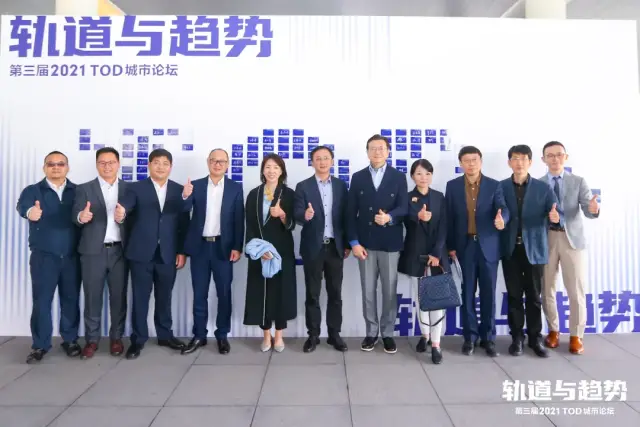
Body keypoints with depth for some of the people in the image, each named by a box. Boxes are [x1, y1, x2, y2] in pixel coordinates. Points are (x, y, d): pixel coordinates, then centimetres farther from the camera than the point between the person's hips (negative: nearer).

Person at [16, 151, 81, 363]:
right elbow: (22, 205, -20)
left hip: (72, 256, 1)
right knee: (41, 301, 4)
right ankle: (40, 345, 16)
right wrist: (30, 212, -44)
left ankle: (70, 340, 23)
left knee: (71, 300, 9)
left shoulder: (78, 191, 5)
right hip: (43, 256, -1)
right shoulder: (32, 190, 2)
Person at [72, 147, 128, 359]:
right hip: (93, 251, -1)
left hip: (120, 250, 1)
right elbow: (76, 215, -10)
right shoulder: (84, 189, 3)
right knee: (92, 297, 5)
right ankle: (91, 339, 18)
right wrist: (81, 216, -31)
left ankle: (116, 337, 20)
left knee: (119, 296, 7)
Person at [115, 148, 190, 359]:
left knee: (164, 297, 13)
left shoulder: (179, 190, 6)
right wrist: (121, 212, -42)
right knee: (140, 297, 6)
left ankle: (165, 335, 29)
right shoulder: (136, 188, 1)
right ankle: (138, 339, 20)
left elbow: (184, 223, 4)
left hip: (168, 254, 2)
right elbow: (126, 206, -18)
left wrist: (182, 251, 0)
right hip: (141, 252, -1)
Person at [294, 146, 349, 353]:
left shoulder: (341, 185, 7)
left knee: (335, 293, 9)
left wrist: (347, 244, 4)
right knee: (312, 294, 6)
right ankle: (313, 335, 18)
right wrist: (305, 215, -32)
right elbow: (297, 215, -9)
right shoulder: (303, 186, -1)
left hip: (335, 246, 2)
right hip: (313, 247, -2)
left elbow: (345, 215, 7)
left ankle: (334, 334, 21)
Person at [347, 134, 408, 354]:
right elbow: (351, 212, 2)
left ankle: (388, 333, 21)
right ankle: (371, 332, 21)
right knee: (368, 290, 8)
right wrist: (354, 242, -6)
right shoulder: (358, 177, 6)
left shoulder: (399, 177, 3)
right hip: (365, 243, 1)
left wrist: (389, 217, -27)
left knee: (390, 290, 7)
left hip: (390, 243, -1)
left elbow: (403, 207, -5)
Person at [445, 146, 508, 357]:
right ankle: (470, 337, 17)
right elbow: (449, 217, 3)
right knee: (468, 293, 6)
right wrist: (450, 246, 0)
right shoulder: (452, 186, 3)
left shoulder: (494, 185, 2)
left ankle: (488, 338, 17)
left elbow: (502, 209, -11)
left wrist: (501, 218, -36)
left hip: (488, 246, 0)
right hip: (465, 246, 0)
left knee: (488, 293, 5)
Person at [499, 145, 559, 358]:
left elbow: (556, 212, -6)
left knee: (534, 295, 8)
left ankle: (535, 338, 20)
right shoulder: (500, 187, 3)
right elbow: (496, 214, 0)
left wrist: (555, 217, -29)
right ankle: (517, 337, 18)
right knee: (514, 295, 7)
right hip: (510, 249, 0)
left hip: (534, 249, 0)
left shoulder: (543, 188, 2)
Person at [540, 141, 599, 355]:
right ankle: (553, 331, 27)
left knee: (576, 289, 3)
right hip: (546, 238, 1)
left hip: (572, 238, -1)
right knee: (547, 288, 9)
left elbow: (588, 210, -8)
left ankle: (576, 336, 17)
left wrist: (594, 209, -30)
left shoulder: (578, 182, 2)